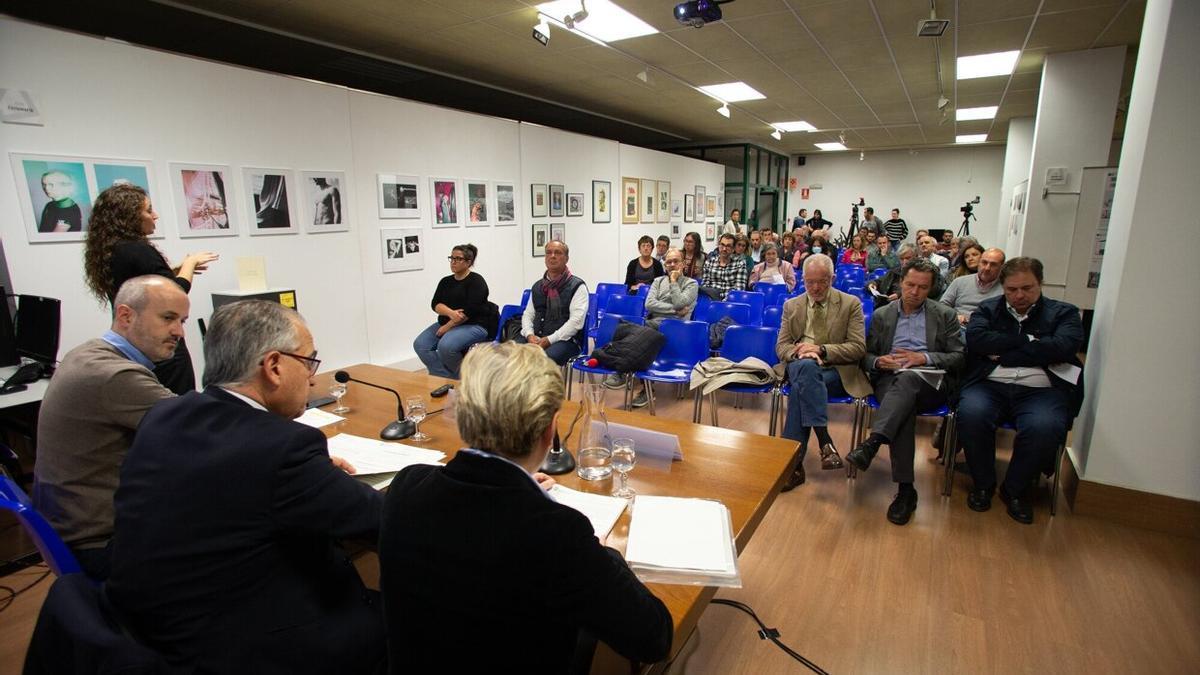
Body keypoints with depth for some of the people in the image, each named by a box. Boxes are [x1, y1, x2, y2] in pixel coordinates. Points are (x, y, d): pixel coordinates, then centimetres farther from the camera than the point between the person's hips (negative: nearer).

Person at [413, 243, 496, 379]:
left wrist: (448, 327, -17)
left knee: (446, 346, -32)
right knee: (420, 344, -15)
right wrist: (450, 313, -20)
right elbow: (435, 304, 1)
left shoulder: (476, 281, -7)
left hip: (474, 325, -7)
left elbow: (470, 311, -17)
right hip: (447, 323, 7)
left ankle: (460, 377, -6)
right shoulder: (445, 281, 13)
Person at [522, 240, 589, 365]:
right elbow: (528, 315, 18)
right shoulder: (537, 286, 19)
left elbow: (576, 321, -10)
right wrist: (529, 335, -4)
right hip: (536, 338, 5)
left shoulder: (577, 286, 0)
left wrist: (549, 340, -17)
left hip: (565, 340, -5)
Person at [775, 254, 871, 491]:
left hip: (837, 371, -1)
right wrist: (800, 352, -15)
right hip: (800, 366, 2)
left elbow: (858, 347, -1)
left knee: (801, 388, -33)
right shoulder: (791, 306, 14)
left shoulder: (851, 304, 6)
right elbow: (781, 346, 9)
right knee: (806, 366, -36)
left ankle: (793, 462, -30)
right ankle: (824, 441, -39)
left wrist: (822, 350, -15)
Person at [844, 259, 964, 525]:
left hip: (931, 383, -1)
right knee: (904, 408, -35)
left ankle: (871, 444, -52)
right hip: (890, 381, 1)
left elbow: (958, 358, 8)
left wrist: (924, 358, -10)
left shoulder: (945, 315, 15)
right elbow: (866, 356, 17)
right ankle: (905, 488, -36)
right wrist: (878, 362, -7)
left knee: (907, 378, -39)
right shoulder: (882, 315, 19)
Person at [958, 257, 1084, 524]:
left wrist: (1003, 353, -5)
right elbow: (976, 339, -3)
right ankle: (983, 483, -5)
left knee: (1045, 427, -32)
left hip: (1041, 390, 0)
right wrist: (1027, 340, -4)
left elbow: (1063, 348, -6)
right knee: (971, 413, -32)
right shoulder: (988, 309, 18)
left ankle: (1015, 489, -4)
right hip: (990, 385, 1)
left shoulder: (1064, 312, 15)